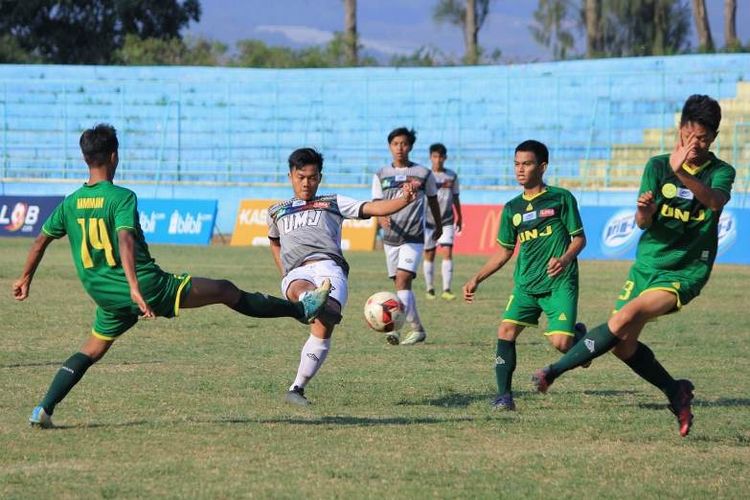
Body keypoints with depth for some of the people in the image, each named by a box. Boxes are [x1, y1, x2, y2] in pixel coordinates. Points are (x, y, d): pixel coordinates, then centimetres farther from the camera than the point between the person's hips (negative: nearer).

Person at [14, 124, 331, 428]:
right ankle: (302, 309, 10)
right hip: (148, 286, -5)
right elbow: (125, 239, -28)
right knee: (225, 291, 3)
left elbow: (41, 240, 12)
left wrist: (25, 279, 27)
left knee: (91, 350, 20)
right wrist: (135, 287, -38)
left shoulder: (70, 203, 5)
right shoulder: (121, 198, -14)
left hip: (105, 297, 5)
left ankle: (44, 409, 3)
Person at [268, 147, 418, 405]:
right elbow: (274, 241, 51)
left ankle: (297, 389, -16)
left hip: (329, 266, -1)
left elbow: (371, 208, 14)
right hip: (296, 274, 1)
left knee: (323, 326, -23)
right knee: (302, 289, -38)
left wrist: (403, 200, -5)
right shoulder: (277, 212, 34)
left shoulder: (333, 203, 26)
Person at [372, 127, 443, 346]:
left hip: (413, 237, -4)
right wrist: (382, 218, -18)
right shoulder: (381, 176, 8)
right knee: (402, 285, 8)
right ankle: (417, 329, 17)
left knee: (402, 281, -19)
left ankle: (395, 326, -25)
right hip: (390, 237, 4)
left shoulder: (423, 173, 2)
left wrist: (439, 226, 26)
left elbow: (433, 200, 15)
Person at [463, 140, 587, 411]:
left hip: (560, 283, -4)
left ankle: (579, 334, 22)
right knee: (506, 330, -14)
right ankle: (504, 395, -10)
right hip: (526, 284, 5)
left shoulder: (561, 198, -1)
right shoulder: (513, 208, 12)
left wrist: (564, 259, -22)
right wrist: (476, 279, 11)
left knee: (561, 343, -15)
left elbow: (579, 238, -1)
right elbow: (504, 251, 19)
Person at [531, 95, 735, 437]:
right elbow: (642, 223, -7)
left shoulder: (721, 172, -7)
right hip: (647, 264, 5)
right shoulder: (658, 166, 0)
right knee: (623, 343, 0)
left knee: (627, 317, -25)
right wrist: (644, 211, -32)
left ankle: (556, 370, -17)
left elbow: (716, 201, -30)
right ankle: (676, 394, 21)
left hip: (686, 272, -5)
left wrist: (682, 174, -47)